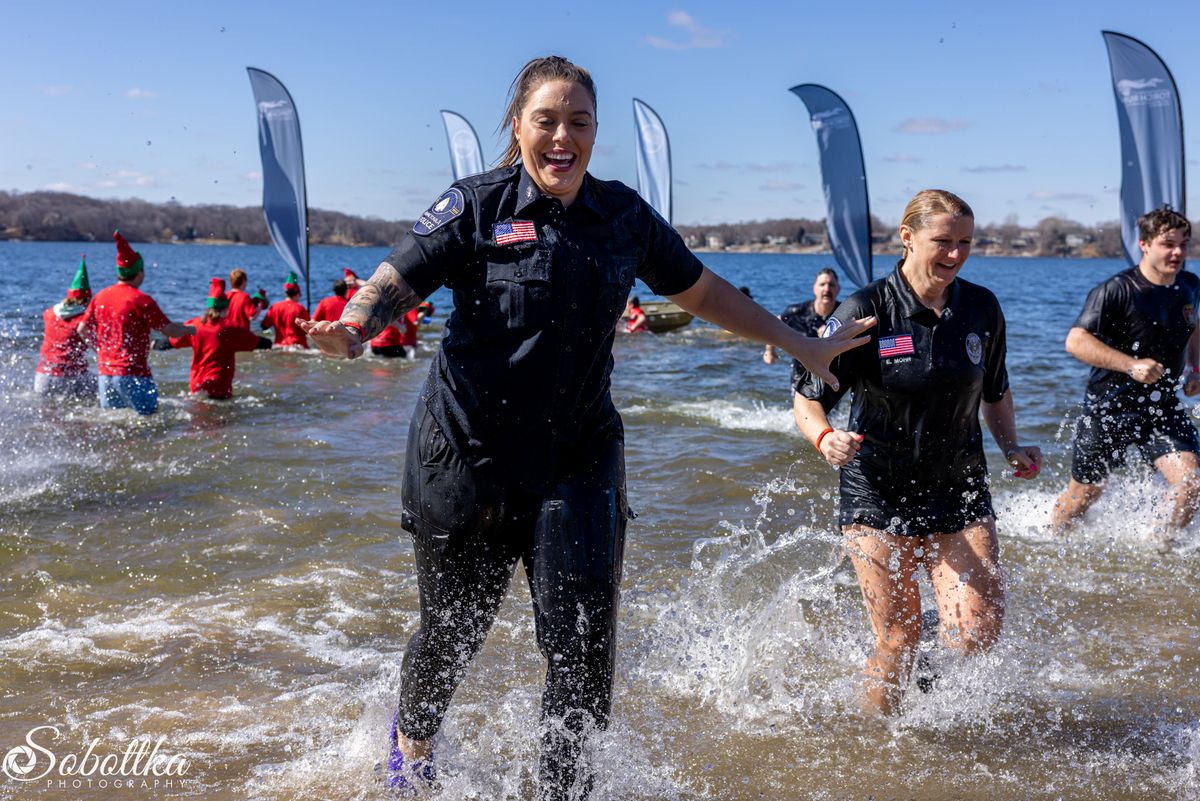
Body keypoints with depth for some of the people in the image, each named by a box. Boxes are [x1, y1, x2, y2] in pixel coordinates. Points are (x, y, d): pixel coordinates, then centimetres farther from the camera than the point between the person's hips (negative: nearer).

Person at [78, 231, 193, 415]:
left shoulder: (100, 297, 8)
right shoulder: (142, 300, -10)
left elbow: (83, 329, 14)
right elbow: (170, 330, -8)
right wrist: (192, 330, 10)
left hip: (105, 372, 6)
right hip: (133, 373, -6)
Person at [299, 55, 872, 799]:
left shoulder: (624, 214, 3)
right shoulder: (476, 206, -7)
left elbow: (703, 291, 14)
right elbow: (394, 284, -14)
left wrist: (806, 348, 17)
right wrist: (351, 331, -37)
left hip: (579, 458, 2)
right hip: (470, 453, -2)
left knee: (584, 644, -5)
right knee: (453, 631, 13)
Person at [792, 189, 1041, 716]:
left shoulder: (982, 308, 2)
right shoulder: (866, 311, -11)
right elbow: (808, 400, -9)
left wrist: (1012, 448, 1)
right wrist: (825, 439, -30)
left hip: (959, 490, 3)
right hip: (878, 494, -3)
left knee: (978, 632, -10)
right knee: (898, 639, -1)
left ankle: (935, 643, 27)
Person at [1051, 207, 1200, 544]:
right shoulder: (1117, 290, -18)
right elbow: (1076, 341, -26)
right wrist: (1132, 365, -33)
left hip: (1163, 407, 5)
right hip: (1109, 408, -4)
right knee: (1086, 493, 9)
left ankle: (1160, 546, 8)